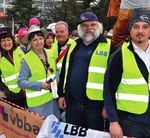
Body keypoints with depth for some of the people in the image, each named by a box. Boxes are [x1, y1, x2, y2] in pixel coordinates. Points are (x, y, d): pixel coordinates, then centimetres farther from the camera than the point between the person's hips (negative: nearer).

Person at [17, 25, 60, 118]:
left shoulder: (50, 54, 4)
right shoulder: (26, 60, -12)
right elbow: (21, 82, -12)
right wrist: (40, 85, -21)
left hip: (53, 98, 5)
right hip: (37, 103, -5)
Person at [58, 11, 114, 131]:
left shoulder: (109, 47, -7)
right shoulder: (73, 46, 11)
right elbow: (64, 71, 16)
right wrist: (61, 94, 14)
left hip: (95, 104, -5)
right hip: (72, 102, 5)